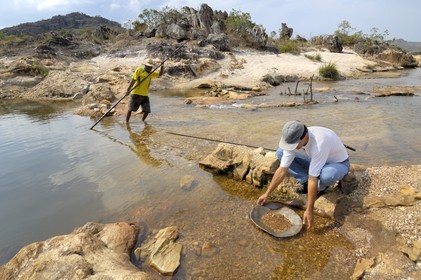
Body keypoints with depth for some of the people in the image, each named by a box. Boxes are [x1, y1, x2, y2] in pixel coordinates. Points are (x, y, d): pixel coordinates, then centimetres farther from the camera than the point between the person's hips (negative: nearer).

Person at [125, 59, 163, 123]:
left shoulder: (151, 73, 16)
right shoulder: (139, 70, -2)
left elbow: (159, 74, 23)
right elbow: (133, 80, -7)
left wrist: (162, 67, 3)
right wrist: (128, 90, -14)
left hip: (145, 95, 6)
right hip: (136, 94, -5)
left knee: (147, 111, 2)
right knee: (130, 109, -1)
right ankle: (126, 122, 9)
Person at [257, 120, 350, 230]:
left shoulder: (319, 143, -41)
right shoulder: (293, 140, -22)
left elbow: (313, 178, -40)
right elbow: (282, 170, -16)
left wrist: (309, 210, -34)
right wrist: (267, 194, -14)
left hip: (338, 163, -5)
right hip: (316, 160, 6)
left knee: (327, 175, -43)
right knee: (280, 152, -10)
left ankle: (321, 187, -5)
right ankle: (306, 183, -2)